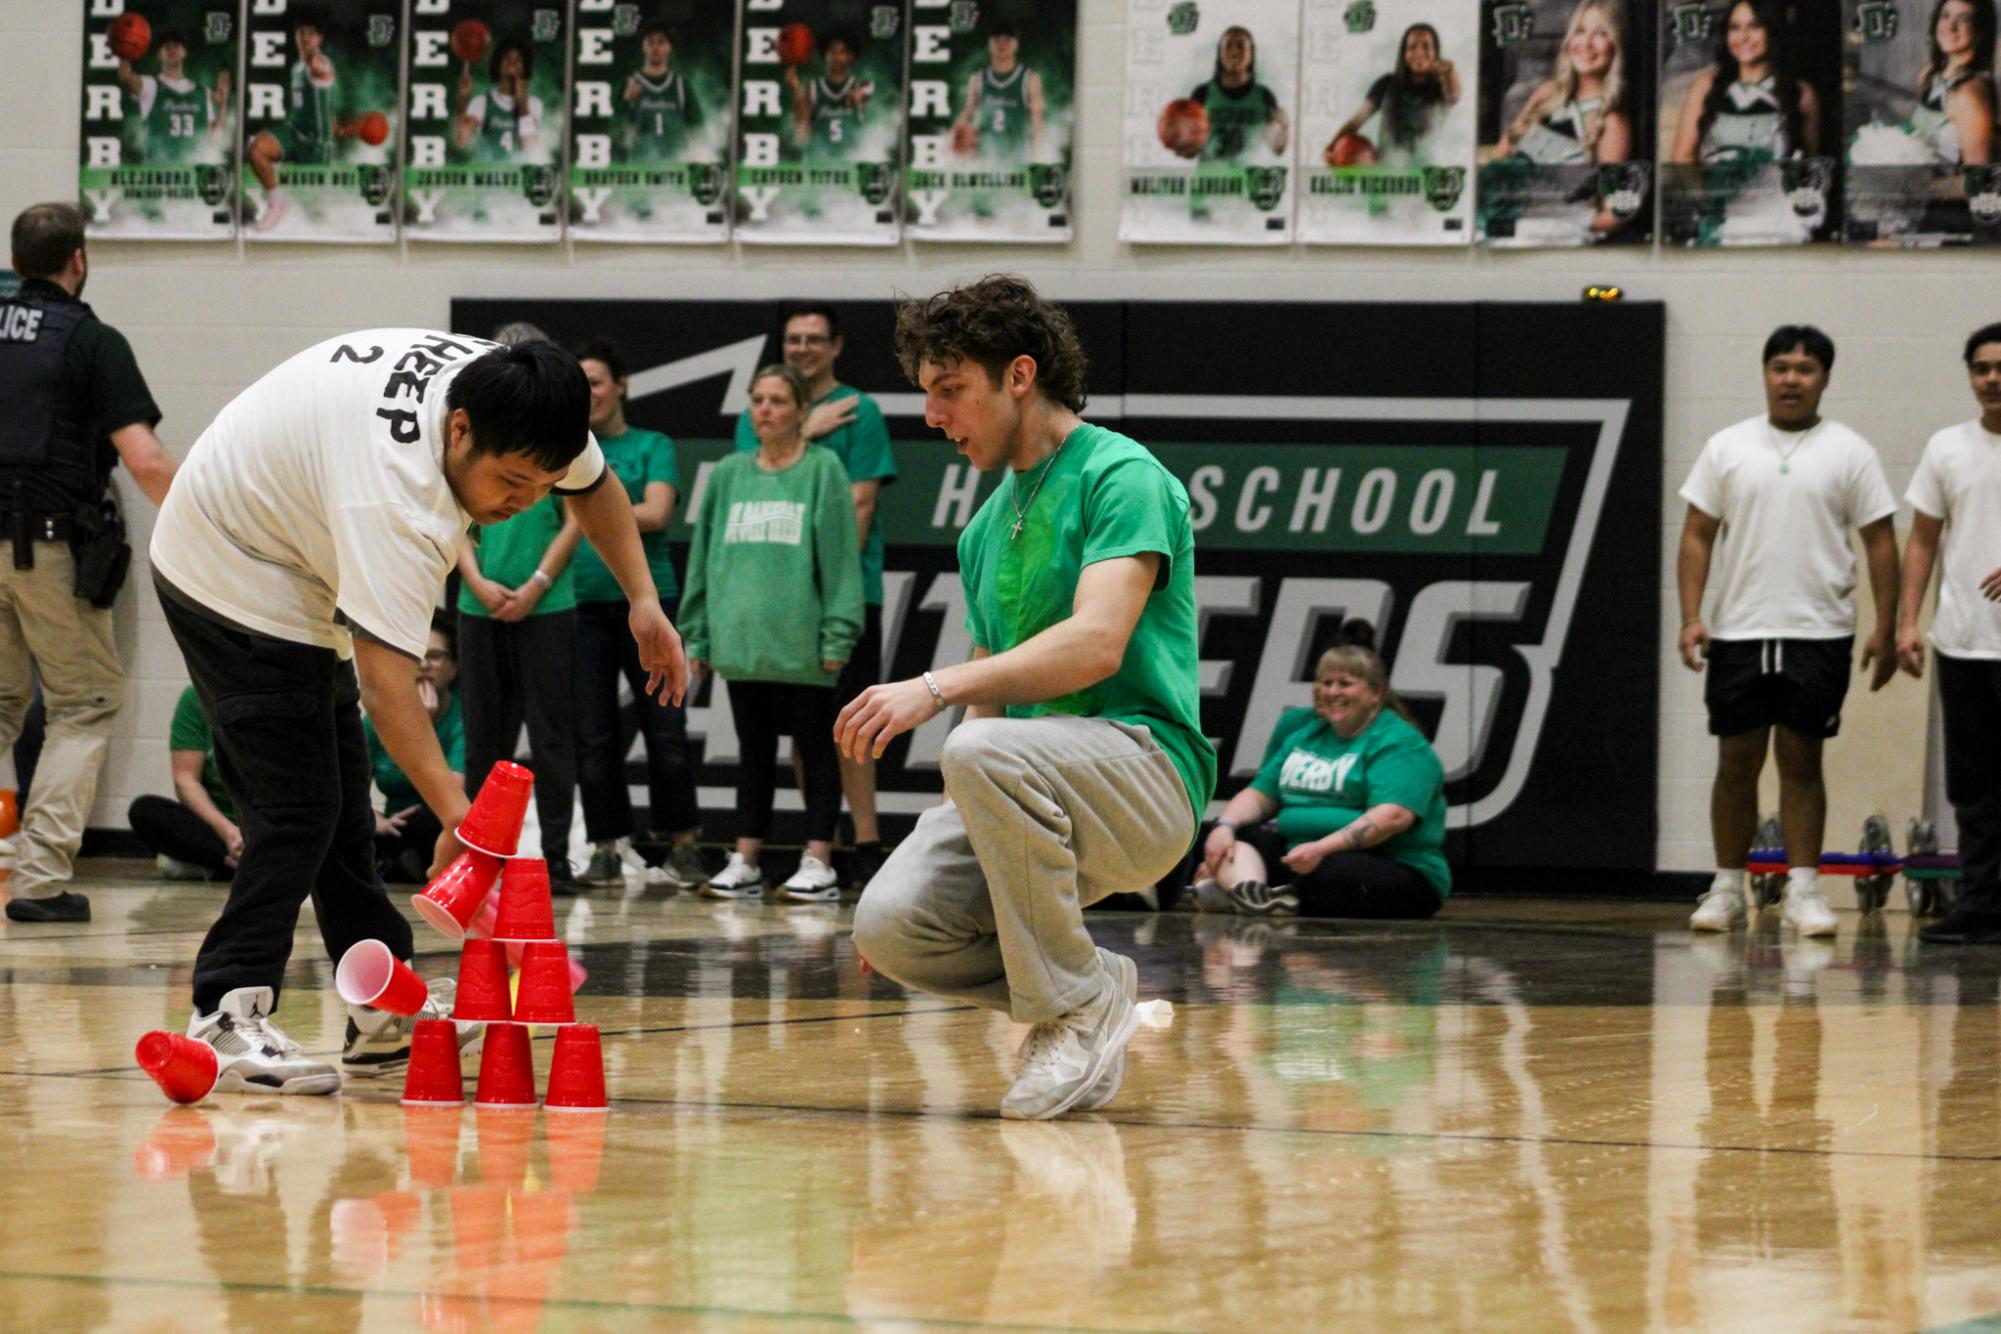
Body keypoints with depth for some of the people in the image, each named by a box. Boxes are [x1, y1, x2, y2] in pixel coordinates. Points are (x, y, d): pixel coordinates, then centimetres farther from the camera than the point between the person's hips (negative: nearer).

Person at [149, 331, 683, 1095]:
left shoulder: (505, 406, -15)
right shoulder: (394, 492, -41)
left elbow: (591, 483, 9)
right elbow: (384, 680, -47)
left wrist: (643, 600, -1)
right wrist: (454, 810, -55)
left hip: (299, 571, 10)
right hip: (234, 578, -9)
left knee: (341, 809, 13)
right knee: (296, 808, -18)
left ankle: (384, 1015, 18)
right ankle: (227, 1020, -21)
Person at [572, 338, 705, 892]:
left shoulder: (652, 447, 7)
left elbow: (656, 513, -6)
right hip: (581, 602, 2)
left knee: (665, 728, -3)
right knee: (593, 735, 1)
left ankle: (684, 845, 5)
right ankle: (606, 850, 6)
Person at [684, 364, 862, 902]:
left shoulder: (823, 470, -1)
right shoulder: (729, 475, 11)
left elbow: (839, 554, -6)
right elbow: (703, 556, 14)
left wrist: (838, 635, -12)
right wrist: (696, 635, 9)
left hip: (802, 646, -4)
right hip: (740, 642, 4)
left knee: (816, 750, 2)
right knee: (753, 752, 11)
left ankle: (818, 864, 4)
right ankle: (745, 863, 15)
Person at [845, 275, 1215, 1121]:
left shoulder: (1121, 477, -6)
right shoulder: (987, 528, 21)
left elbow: (1097, 644, -21)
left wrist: (939, 687, -31)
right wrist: (951, 833, 12)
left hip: (1145, 772, -7)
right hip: (1025, 795, 7)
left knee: (985, 753, -37)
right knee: (890, 925, -21)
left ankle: (1076, 1004, -18)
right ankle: (1089, 991, 4)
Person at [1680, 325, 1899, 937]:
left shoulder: (1849, 452, 2)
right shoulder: (1728, 447, 6)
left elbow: (1880, 541, 2)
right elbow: (1697, 536, 7)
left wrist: (1885, 630, -5)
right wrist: (1691, 617, -4)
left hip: (1818, 634, -1)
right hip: (1738, 633, 1)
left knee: (1801, 761, 1)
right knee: (1736, 763, 5)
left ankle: (1803, 890, 4)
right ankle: (1727, 888, 12)